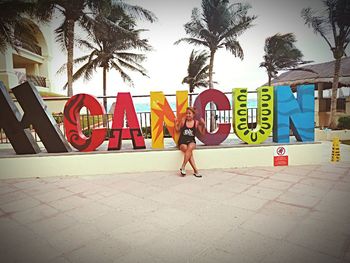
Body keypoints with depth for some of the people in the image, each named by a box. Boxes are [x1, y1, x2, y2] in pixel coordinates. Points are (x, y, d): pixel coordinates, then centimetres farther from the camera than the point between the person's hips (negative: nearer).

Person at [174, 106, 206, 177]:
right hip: (182, 141, 0)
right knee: (188, 151, -31)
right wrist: (176, 123, -5)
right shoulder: (183, 120, 3)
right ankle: (195, 170, -27)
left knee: (190, 147, -36)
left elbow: (202, 133, 5)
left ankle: (183, 167, -27)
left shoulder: (196, 122, 4)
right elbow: (178, 130, 12)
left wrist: (203, 125, -9)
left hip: (191, 141, 0)